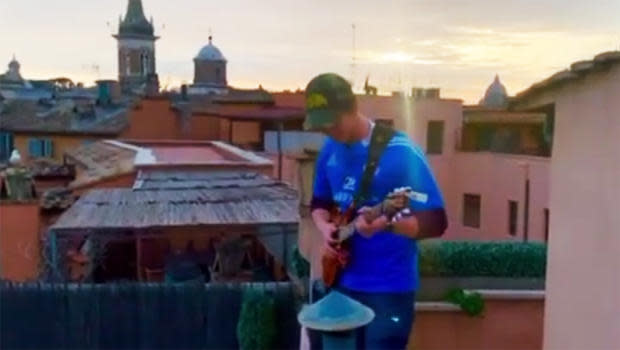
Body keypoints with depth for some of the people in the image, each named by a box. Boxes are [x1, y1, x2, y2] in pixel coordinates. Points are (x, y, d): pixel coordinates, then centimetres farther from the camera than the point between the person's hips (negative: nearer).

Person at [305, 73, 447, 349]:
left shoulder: (400, 152, -17)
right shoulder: (330, 150, 3)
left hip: (389, 287, -6)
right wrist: (325, 228, -4)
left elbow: (435, 222, -18)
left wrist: (386, 223, -36)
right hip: (341, 280, 7)